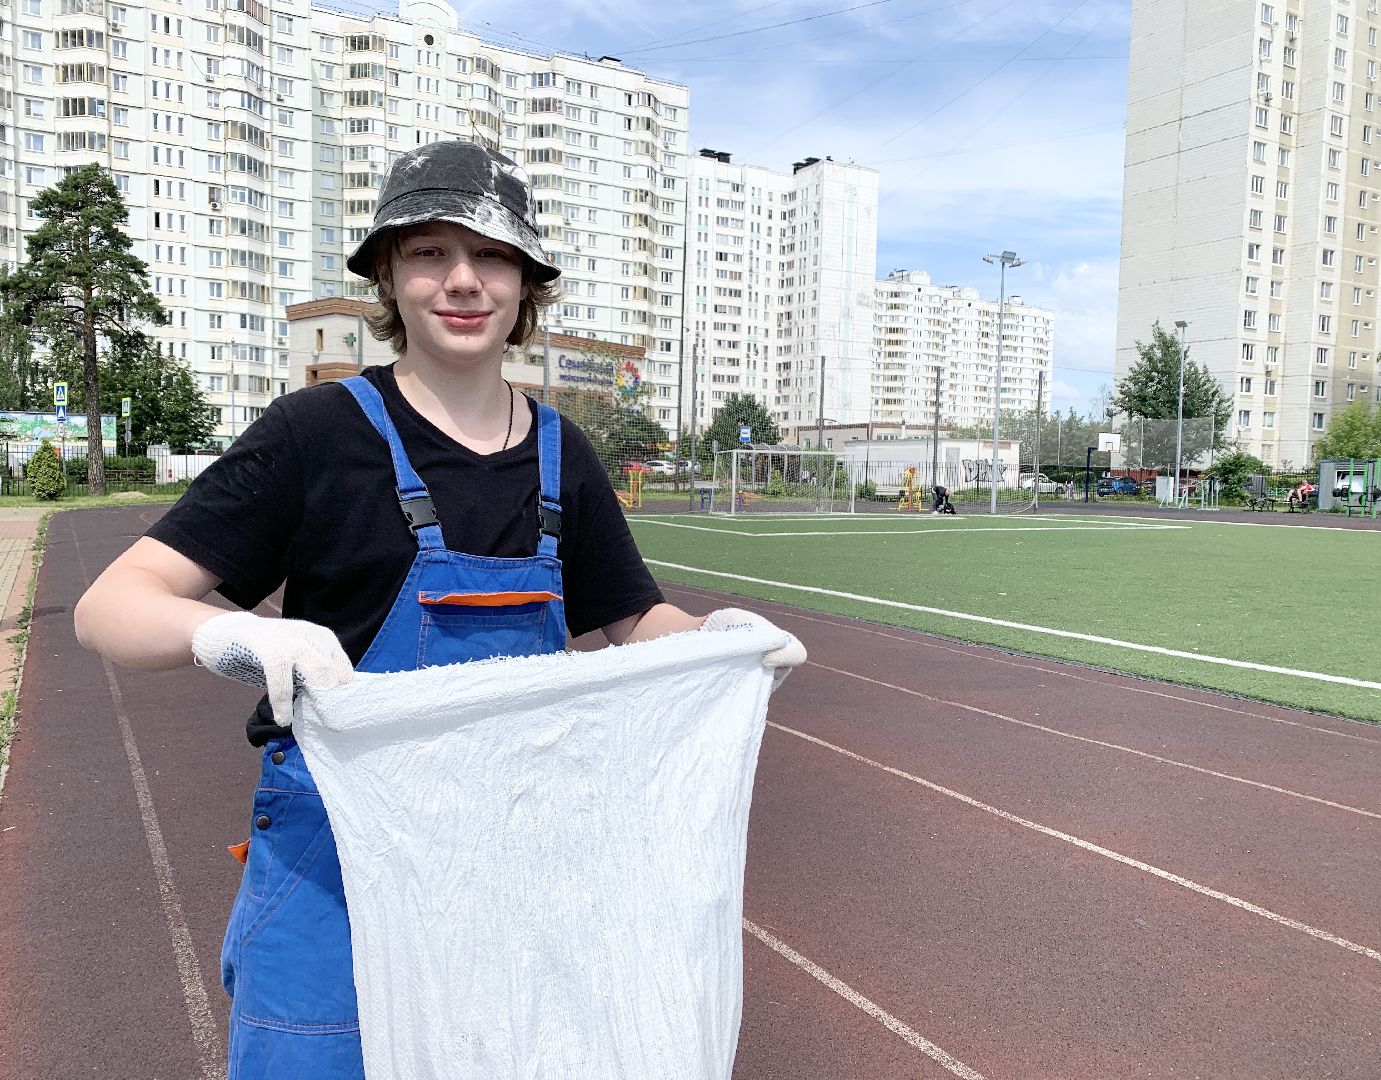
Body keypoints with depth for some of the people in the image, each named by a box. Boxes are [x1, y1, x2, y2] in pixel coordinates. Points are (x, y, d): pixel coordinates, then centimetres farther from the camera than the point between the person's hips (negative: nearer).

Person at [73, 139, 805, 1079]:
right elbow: (110, 604, -13)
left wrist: (713, 636, -11)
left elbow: (637, 622, 11)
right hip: (336, 863, -4)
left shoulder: (560, 454, 2)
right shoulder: (320, 433, -11)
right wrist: (231, 634, -35)